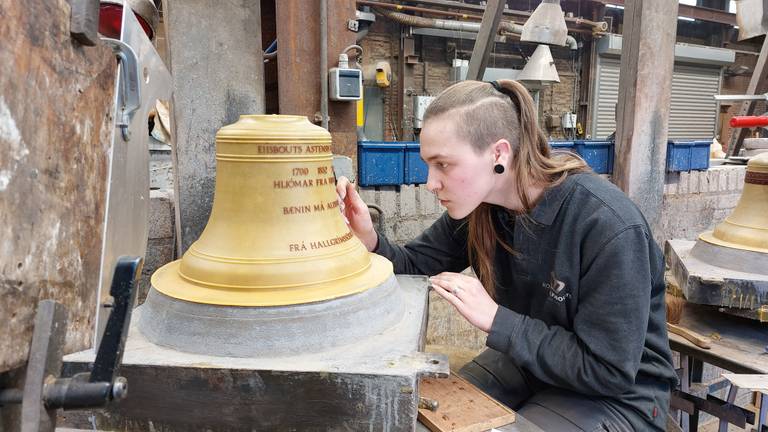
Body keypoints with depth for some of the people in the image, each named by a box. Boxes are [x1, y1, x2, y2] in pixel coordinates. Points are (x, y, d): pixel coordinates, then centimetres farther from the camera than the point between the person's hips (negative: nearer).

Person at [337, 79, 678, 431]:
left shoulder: (608, 226, -31)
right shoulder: (478, 203, -12)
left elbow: (609, 370, -27)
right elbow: (416, 267, -2)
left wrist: (495, 319, -29)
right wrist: (369, 240, -24)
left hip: (619, 393, -5)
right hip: (528, 358, 6)